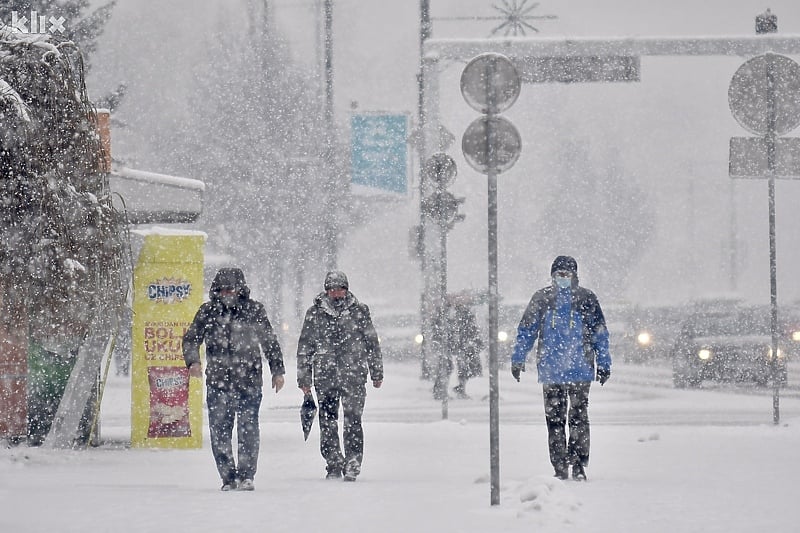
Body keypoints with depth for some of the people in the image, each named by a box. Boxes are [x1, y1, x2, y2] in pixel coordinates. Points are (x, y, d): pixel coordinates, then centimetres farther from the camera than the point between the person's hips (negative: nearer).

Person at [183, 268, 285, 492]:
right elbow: (190, 339, 10)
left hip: (249, 381, -1)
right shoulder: (208, 311, 6)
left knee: (248, 428, -6)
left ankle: (246, 475, -1)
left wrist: (277, 371, 12)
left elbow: (270, 342, 12)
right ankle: (228, 477, 7)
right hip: (218, 381, 1)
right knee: (219, 430, 0)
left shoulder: (254, 310, 4)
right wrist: (193, 361, -7)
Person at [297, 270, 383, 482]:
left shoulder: (359, 311, 5)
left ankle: (353, 462, -6)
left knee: (353, 419, -9)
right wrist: (304, 377, 10)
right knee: (327, 423, 4)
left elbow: (372, 343, 11)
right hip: (325, 376, 2)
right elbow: (305, 347, 12)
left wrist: (377, 373, 12)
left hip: (354, 375, -2)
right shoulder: (315, 314, 6)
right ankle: (333, 464, 12)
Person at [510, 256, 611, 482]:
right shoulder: (541, 299, 7)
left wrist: (603, 363, 6)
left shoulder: (586, 299, 4)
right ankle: (560, 467, 6)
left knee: (578, 418, -4)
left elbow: (599, 333, 9)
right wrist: (517, 359, 10)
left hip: (580, 369, -1)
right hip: (551, 371, 1)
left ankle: (579, 465, -1)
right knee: (554, 419, 2)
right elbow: (526, 330, 12)